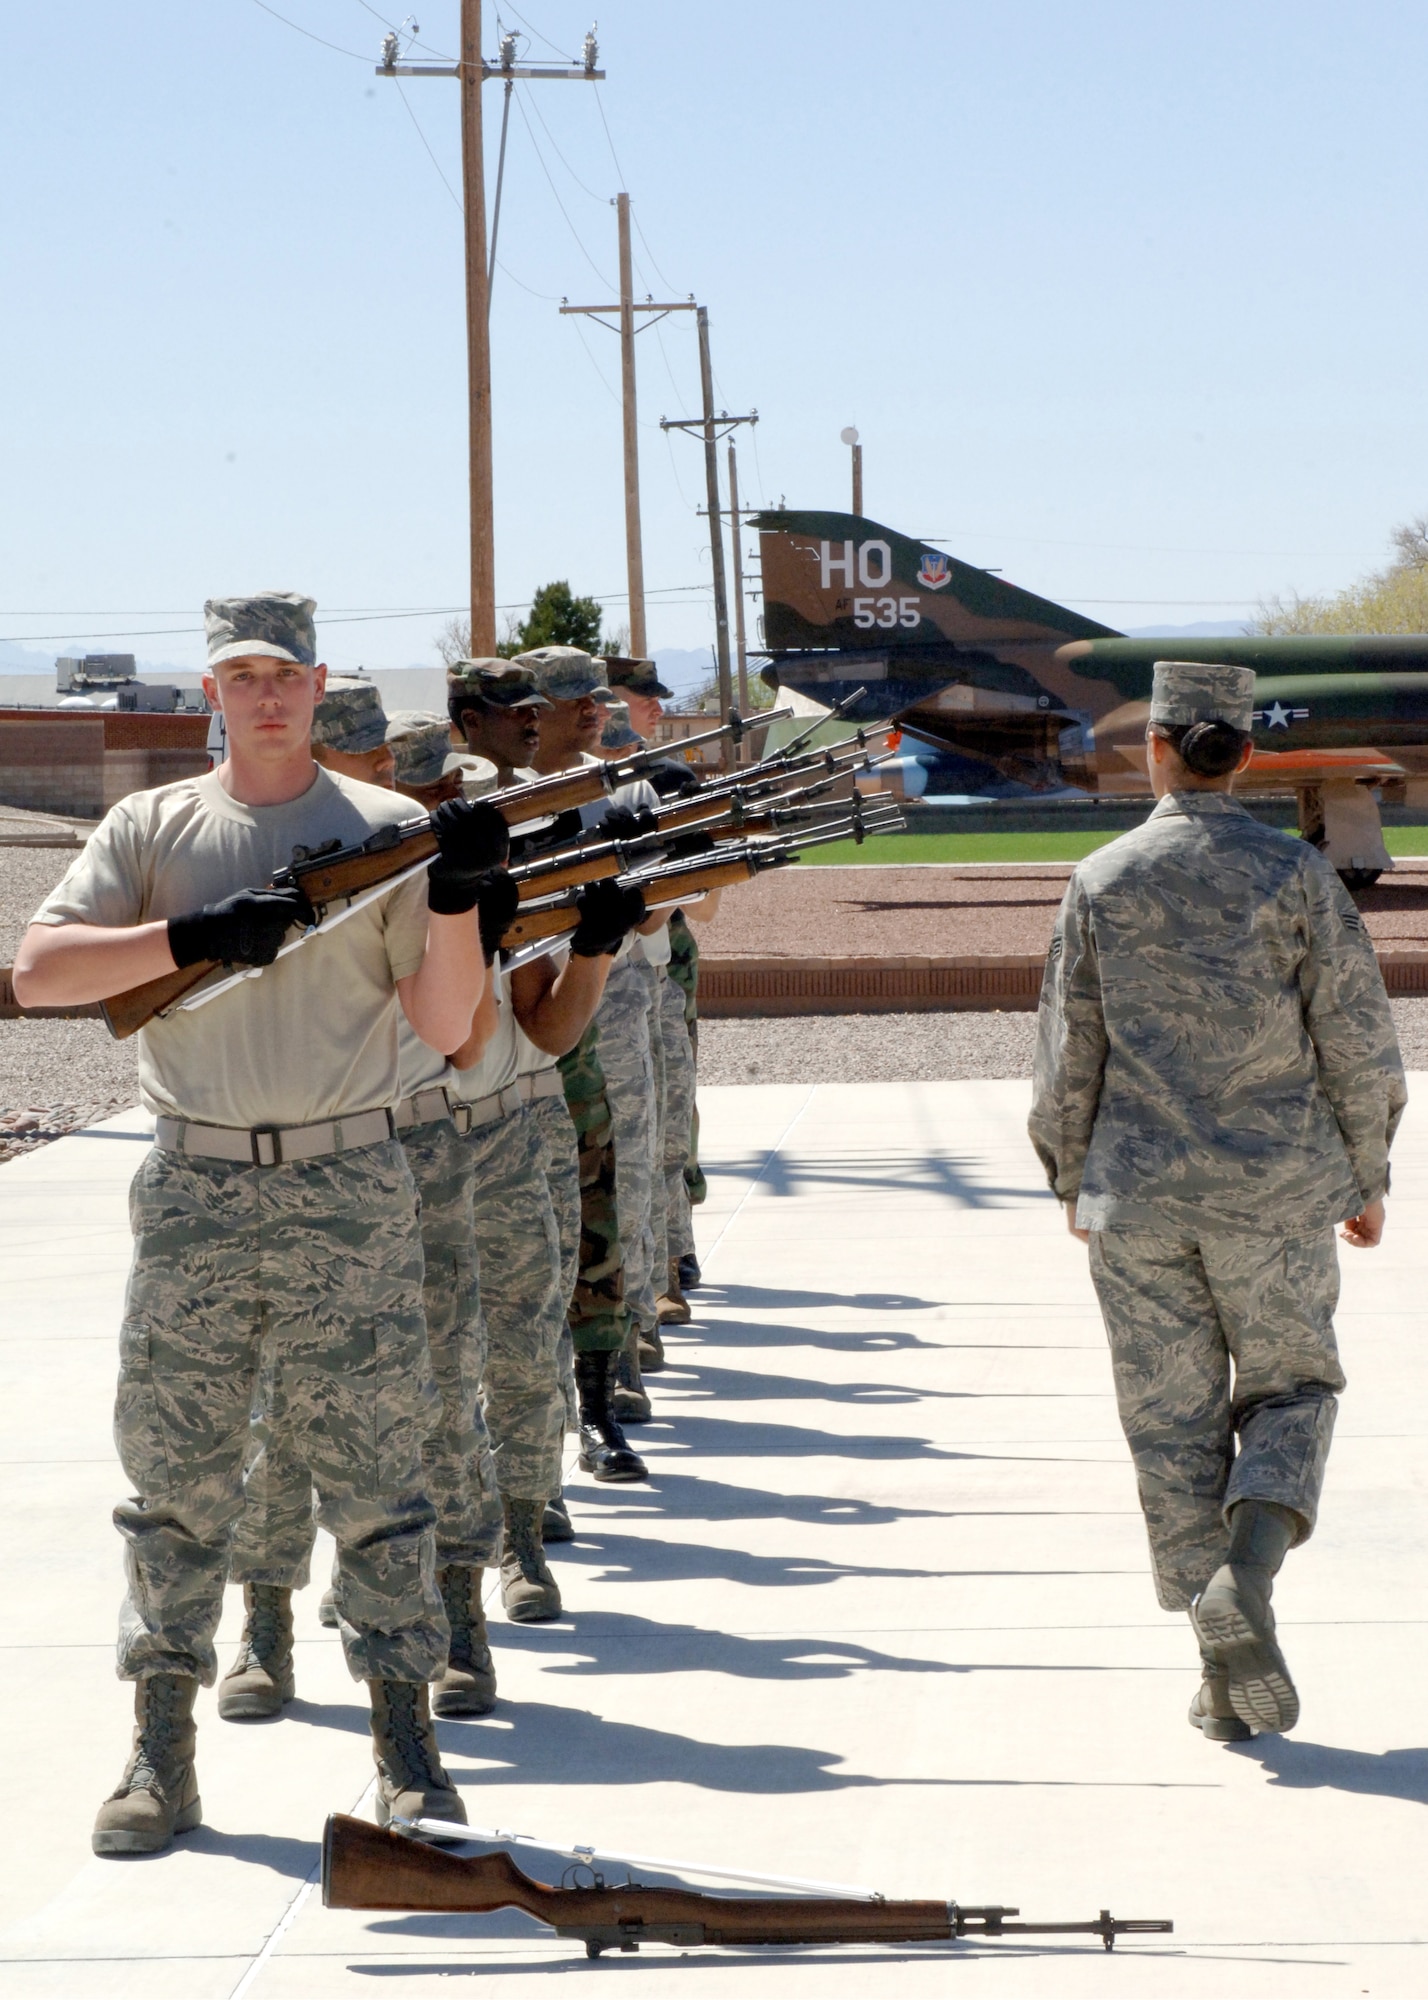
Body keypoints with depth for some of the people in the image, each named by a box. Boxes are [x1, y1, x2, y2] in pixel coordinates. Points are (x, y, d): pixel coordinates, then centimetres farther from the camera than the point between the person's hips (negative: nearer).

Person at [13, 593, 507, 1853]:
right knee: (175, 1477, 4)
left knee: (375, 1475, 1)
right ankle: (162, 1755, 12)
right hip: (195, 1195, 1)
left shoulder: (385, 828, 6)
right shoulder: (152, 829, 8)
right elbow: (39, 968, -5)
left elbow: (447, 1026, 1)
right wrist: (194, 935, -16)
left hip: (349, 1194, -1)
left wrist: (457, 896, -15)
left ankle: (407, 1748, 9)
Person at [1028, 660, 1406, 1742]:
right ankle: (1247, 1571, -12)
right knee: (1291, 1387, 15)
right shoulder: (1296, 873, -5)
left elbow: (1068, 1055, 4)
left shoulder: (1101, 881, -1)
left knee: (1172, 1420, 8)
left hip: (1137, 1196, 1)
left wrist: (1074, 1187, 17)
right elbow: (1357, 1042, -4)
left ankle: (1226, 1674, 8)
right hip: (1273, 1191, -1)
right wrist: (1366, 1182, 8)